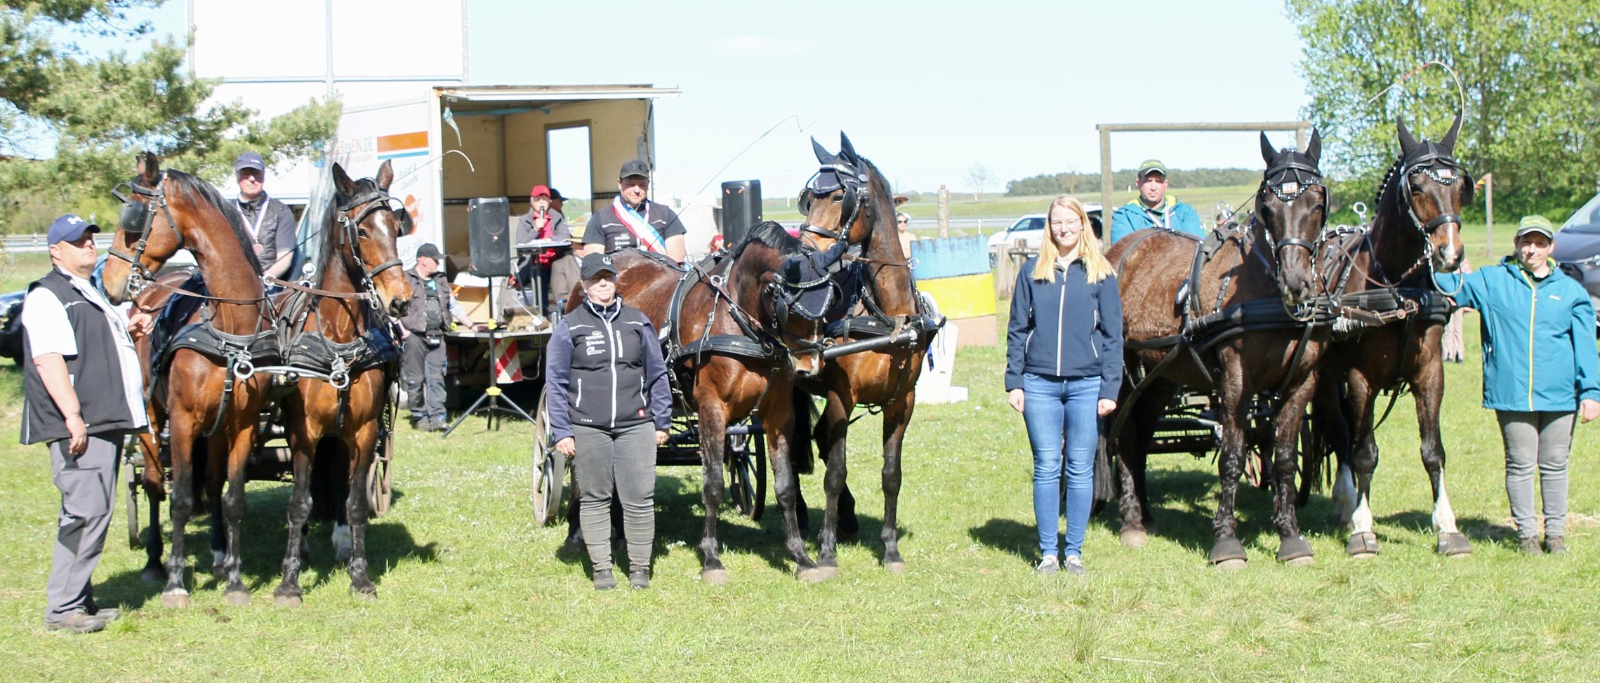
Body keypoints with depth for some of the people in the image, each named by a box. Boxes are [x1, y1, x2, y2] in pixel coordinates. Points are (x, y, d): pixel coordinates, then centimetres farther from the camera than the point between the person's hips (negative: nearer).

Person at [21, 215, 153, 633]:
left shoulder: (94, 295, 23)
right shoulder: (47, 297, -8)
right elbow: (49, 359, -19)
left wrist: (131, 328, 18)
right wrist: (73, 416, -26)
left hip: (108, 422, 10)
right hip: (80, 426, -10)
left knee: (94, 512, 13)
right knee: (85, 511, -13)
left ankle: (80, 599, 20)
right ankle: (62, 609, -8)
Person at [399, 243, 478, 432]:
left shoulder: (440, 281, 20)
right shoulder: (406, 280, -1)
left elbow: (454, 306, 24)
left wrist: (471, 325, 18)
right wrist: (402, 330, -13)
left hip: (436, 337, 5)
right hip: (414, 336, -5)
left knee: (436, 378, -2)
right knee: (415, 379, -1)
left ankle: (437, 416, -5)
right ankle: (419, 417, 8)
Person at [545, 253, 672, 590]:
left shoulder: (638, 322, 8)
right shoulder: (569, 327, 2)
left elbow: (657, 375, 12)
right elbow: (556, 382, 2)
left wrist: (662, 422, 8)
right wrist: (561, 432, -4)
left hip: (635, 425, 1)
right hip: (588, 429, -1)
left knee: (640, 498, 0)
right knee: (594, 499, 6)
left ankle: (639, 569, 11)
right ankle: (601, 569, 16)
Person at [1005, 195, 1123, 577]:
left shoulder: (1100, 274, 3)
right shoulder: (1032, 272, 6)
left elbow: (1113, 336, 3)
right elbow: (1017, 331, 8)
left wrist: (1109, 389, -4)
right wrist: (1014, 382, 0)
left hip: (1086, 384, 0)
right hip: (1040, 384, 1)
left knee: (1080, 470, 5)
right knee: (1046, 468, 3)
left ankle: (1074, 552, 14)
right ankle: (1047, 553, 11)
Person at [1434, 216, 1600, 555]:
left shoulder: (1571, 291, 6)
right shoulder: (1491, 282, 5)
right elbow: (1450, 284, 4)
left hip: (1559, 396, 1)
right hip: (1511, 395, -1)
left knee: (1554, 465, 9)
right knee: (1520, 465, 5)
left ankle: (1556, 532, 21)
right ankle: (1527, 533, 15)